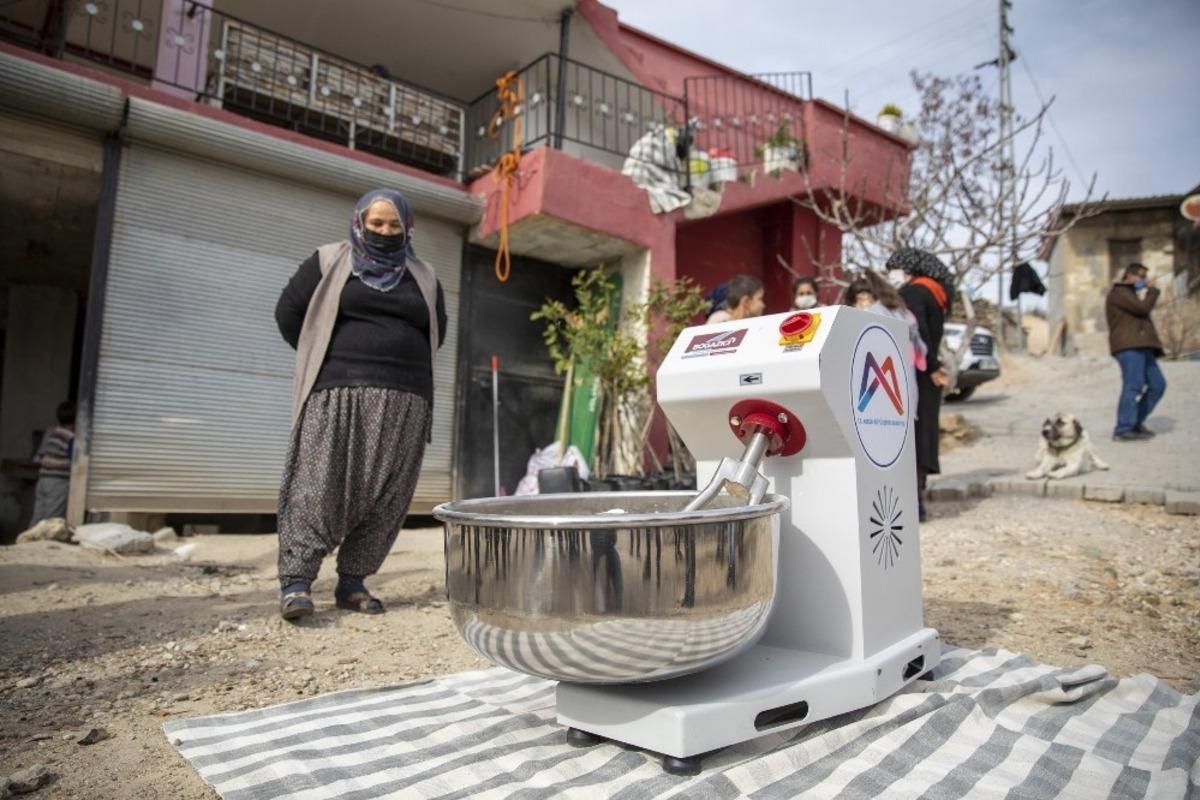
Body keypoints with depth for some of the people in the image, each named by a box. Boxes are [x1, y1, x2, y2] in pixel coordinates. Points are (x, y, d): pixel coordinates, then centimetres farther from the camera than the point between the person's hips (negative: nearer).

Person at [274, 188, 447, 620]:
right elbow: (289, 312, 10)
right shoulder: (329, 261, 9)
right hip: (338, 392, -3)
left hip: (404, 399, 3)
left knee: (385, 495, 0)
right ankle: (296, 580, -6)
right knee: (320, 486, -9)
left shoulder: (423, 276, 17)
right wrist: (322, 360, 12)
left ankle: (353, 581, 7)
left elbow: (436, 331, 25)